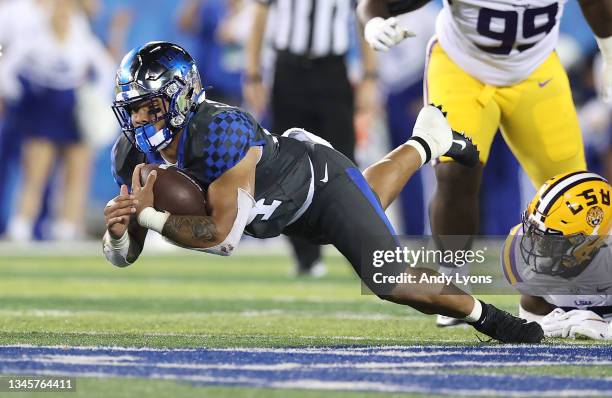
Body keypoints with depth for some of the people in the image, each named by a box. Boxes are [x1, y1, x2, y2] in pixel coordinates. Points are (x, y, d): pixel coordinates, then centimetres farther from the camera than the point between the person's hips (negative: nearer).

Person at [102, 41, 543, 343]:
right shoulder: (134, 154, -22)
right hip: (281, 207, 7)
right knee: (368, 203, 34)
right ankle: (424, 145, 59)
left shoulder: (218, 132, -43)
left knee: (389, 281, -12)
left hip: (319, 178, -7)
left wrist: (149, 214, -46)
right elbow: (124, 256, -18)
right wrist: (118, 230, -41)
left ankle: (484, 315, 14)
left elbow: (224, 236, -44)